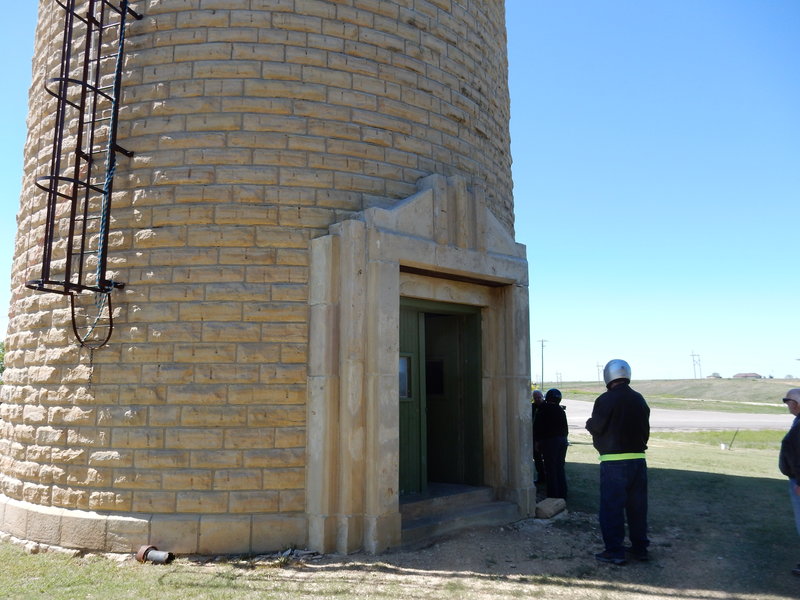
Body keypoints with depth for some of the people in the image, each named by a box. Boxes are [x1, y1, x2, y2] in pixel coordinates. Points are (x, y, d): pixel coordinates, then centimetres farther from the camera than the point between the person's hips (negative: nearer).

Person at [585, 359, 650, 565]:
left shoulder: (605, 400, -14)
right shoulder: (639, 400, 6)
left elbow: (595, 428, -11)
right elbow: (645, 430, 12)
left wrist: (589, 423, 10)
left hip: (613, 461, -6)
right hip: (638, 459, 6)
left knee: (611, 507, 2)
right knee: (637, 505, 15)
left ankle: (615, 551, 5)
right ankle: (640, 547, 25)